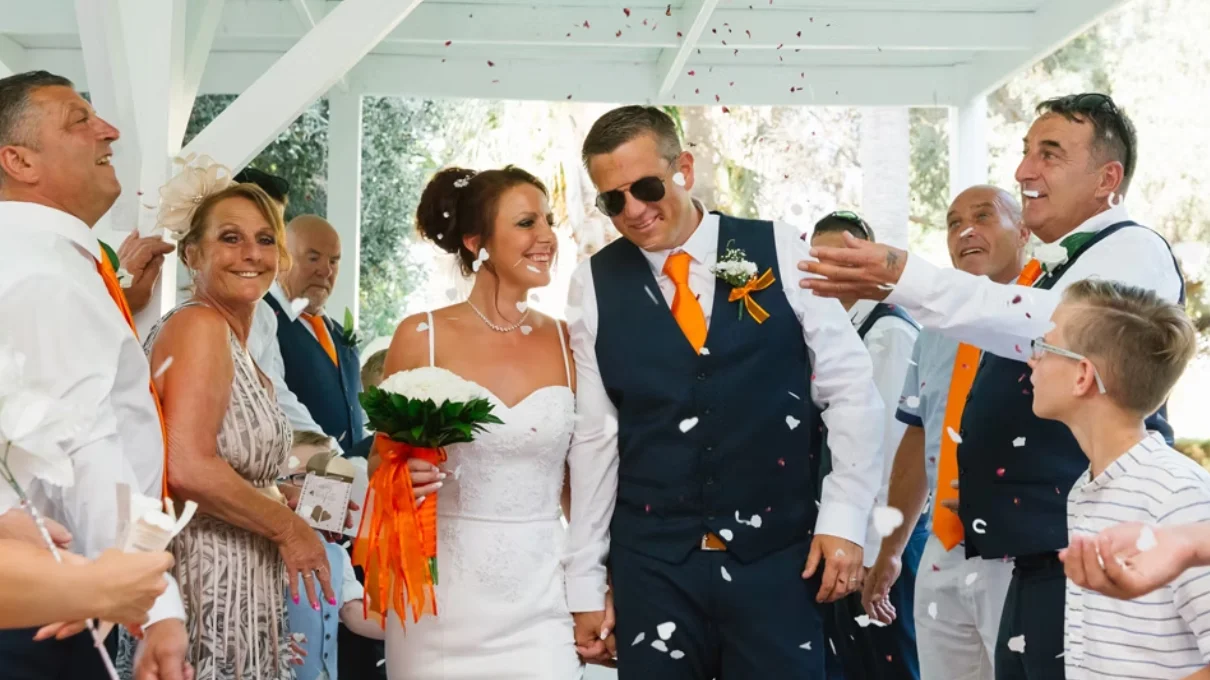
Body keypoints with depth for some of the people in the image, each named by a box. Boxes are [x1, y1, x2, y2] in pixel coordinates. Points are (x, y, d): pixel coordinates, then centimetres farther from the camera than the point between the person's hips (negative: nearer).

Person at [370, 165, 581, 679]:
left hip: (539, 599, 2)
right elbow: (380, 460, 6)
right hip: (441, 596, -1)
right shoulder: (422, 337, -4)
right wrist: (403, 473, -16)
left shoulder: (567, 344, 2)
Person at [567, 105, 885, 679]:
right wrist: (585, 582, 4)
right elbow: (593, 434, 3)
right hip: (651, 565, 1)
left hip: (779, 556, -1)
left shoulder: (779, 252, -2)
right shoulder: (594, 285, 1)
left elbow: (851, 388, 1)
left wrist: (845, 518, -5)